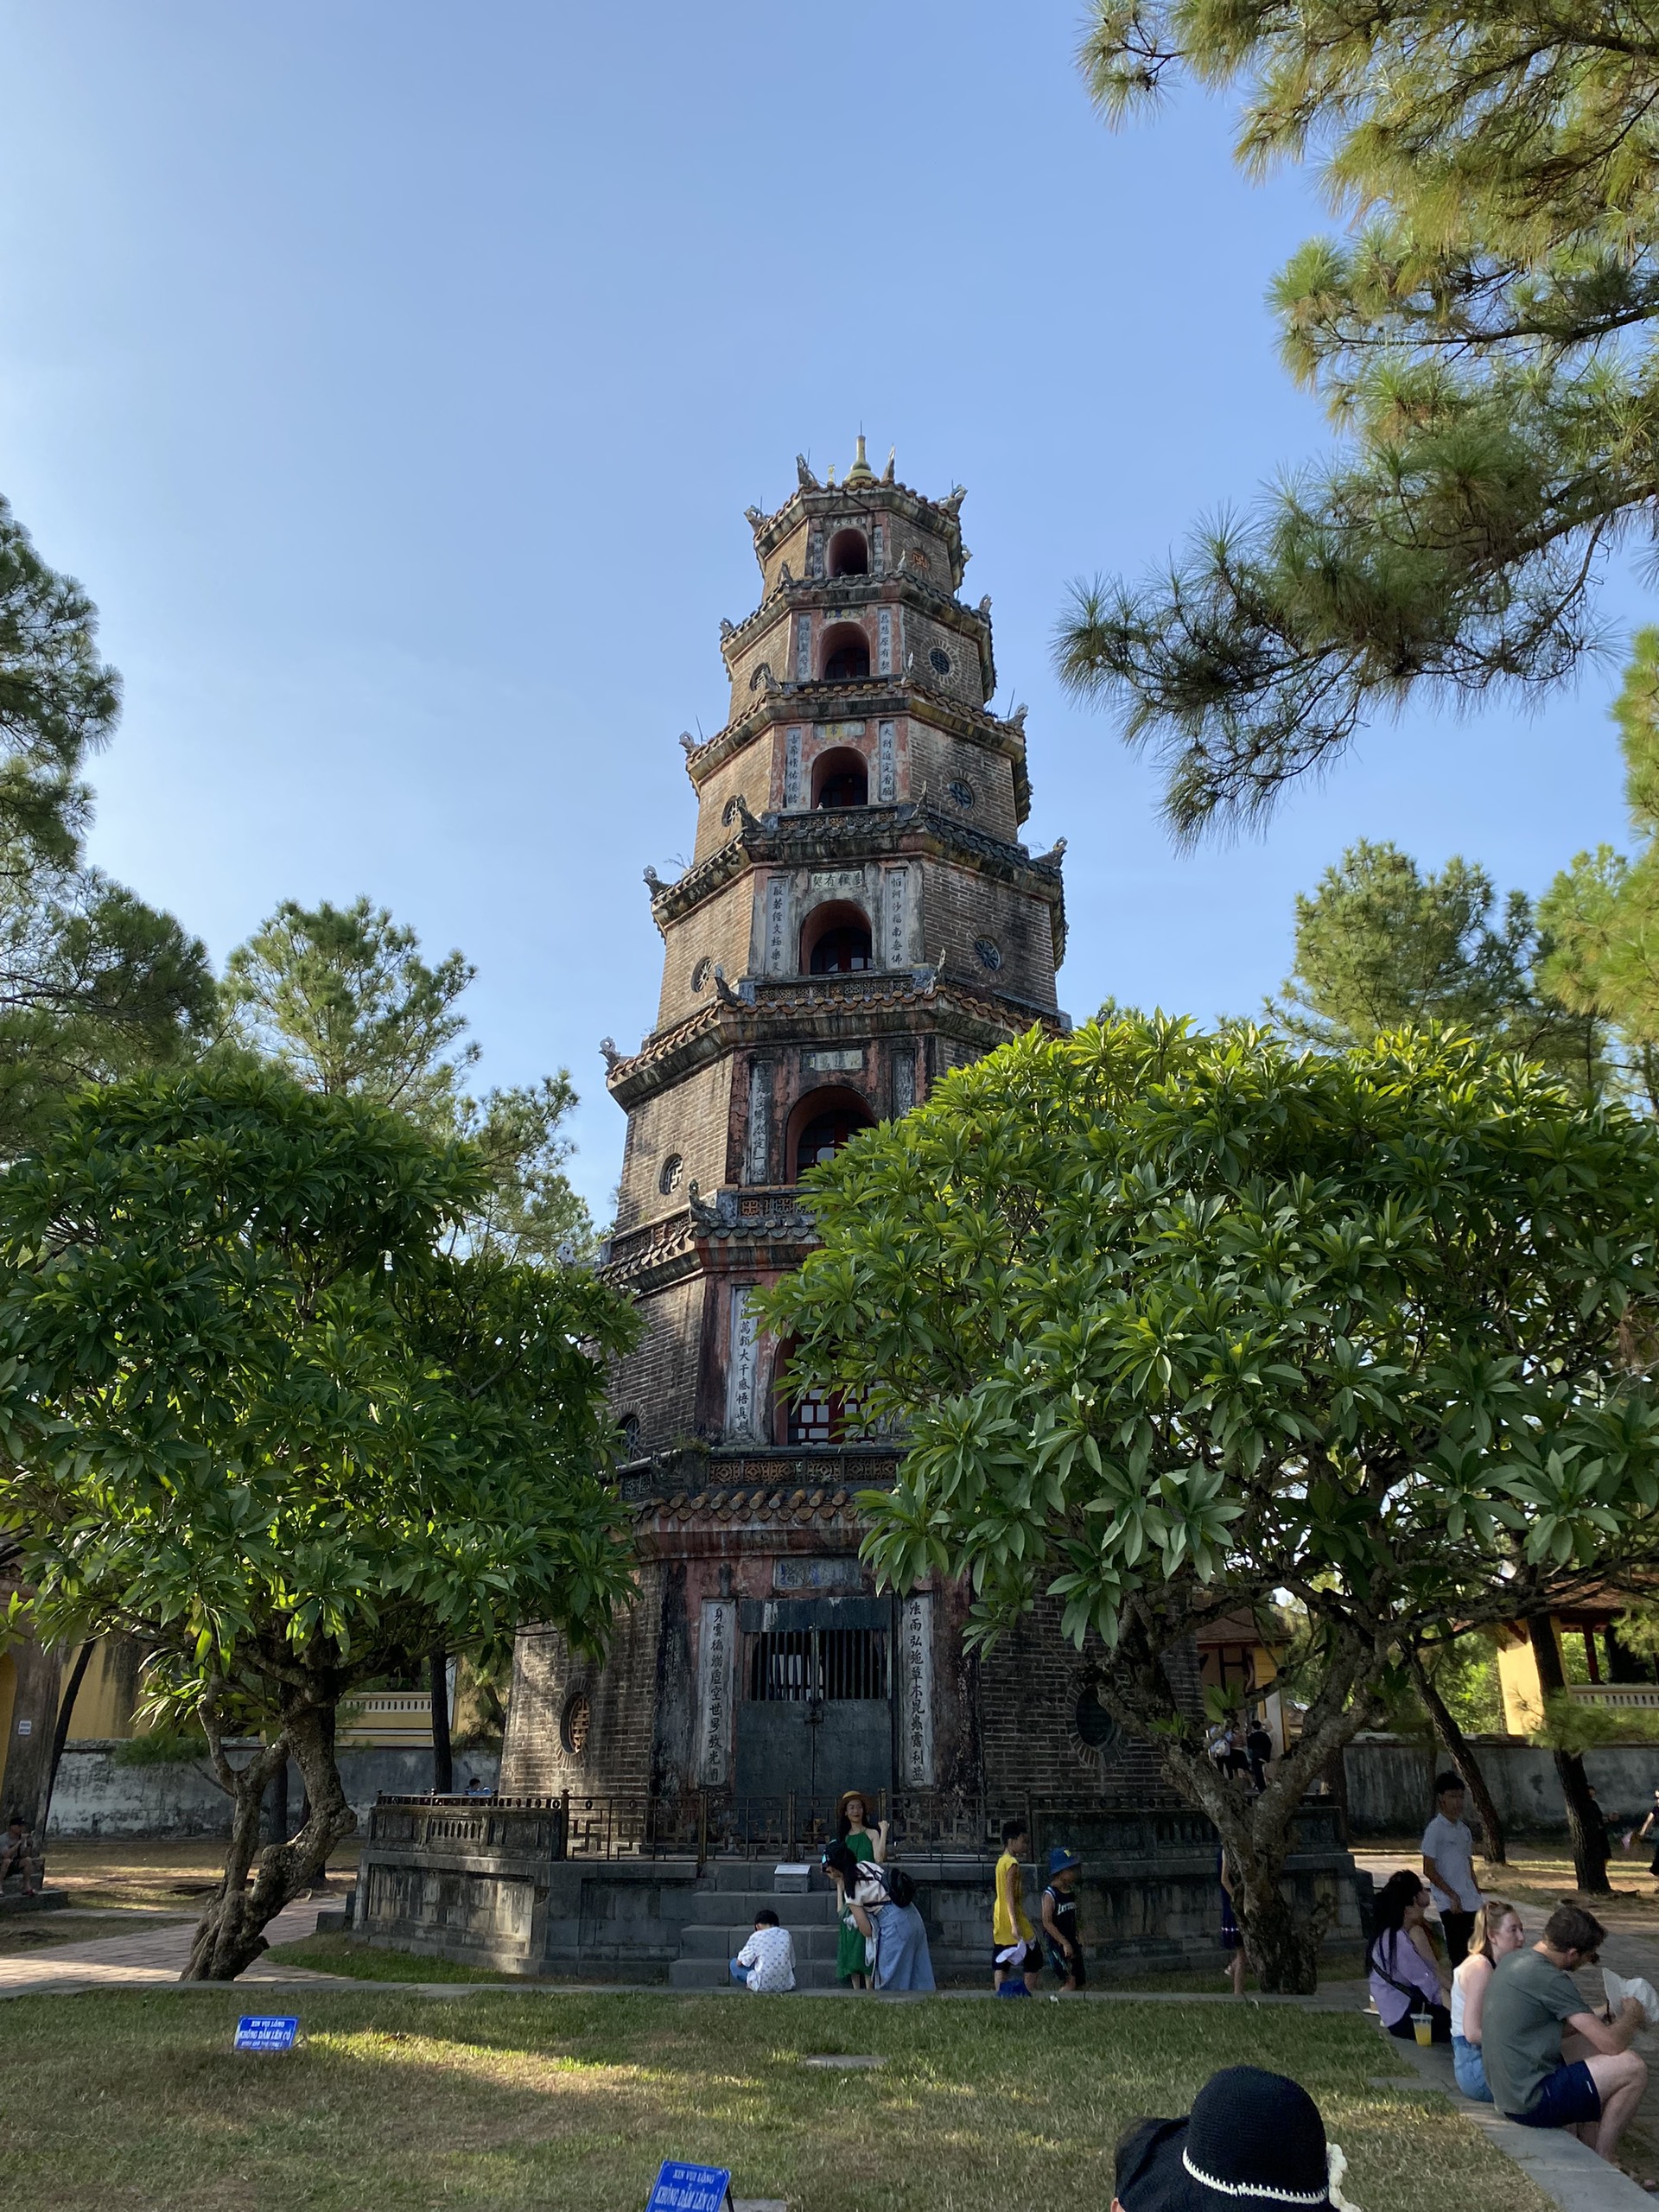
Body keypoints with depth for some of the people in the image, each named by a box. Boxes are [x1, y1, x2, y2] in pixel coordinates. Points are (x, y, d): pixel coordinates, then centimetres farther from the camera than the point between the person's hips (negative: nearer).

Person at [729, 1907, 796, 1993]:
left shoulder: (757, 1936, -4)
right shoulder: (786, 1934, 6)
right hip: (785, 1985, 4)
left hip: (763, 1986, -4)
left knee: (734, 1964, 13)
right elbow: (792, 1964, 13)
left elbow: (739, 1962, 2)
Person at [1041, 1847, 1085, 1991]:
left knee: (1080, 1982, 8)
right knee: (1070, 1980, -15)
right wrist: (1064, 1943, -20)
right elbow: (1047, 1923, -18)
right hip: (1057, 1943, -8)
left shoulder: (1072, 1891, 9)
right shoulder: (1050, 1895, -14)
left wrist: (1077, 1941, 13)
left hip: (1071, 1942, 8)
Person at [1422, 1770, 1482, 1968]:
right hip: (1451, 1904, -7)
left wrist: (1478, 1896, 12)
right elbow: (1429, 1869, -11)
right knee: (1458, 1954, -5)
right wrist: (1453, 1895, -14)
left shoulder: (1463, 1829, 13)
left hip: (1470, 1902, 7)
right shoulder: (1435, 1829, -9)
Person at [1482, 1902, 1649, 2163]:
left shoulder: (1513, 1961, 8)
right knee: (1633, 2068, -5)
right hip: (1533, 2103, -9)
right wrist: (1632, 2016, 3)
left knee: (1590, 2046, 24)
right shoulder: (1550, 1979, -21)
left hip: (1506, 2090, 9)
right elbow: (1613, 2043, -17)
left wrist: (1594, 2019, 18)